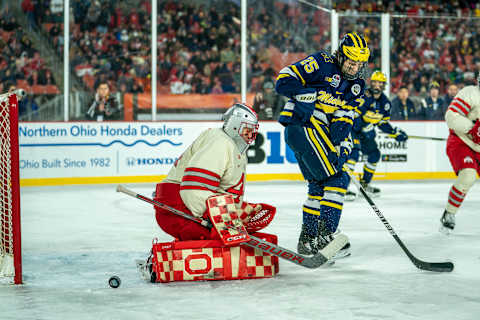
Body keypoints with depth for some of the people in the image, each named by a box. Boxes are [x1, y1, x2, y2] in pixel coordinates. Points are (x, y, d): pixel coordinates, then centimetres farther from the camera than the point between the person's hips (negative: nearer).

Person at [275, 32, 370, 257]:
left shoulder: (357, 86, 14)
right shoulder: (322, 63, -7)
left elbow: (344, 118, 6)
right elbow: (283, 81, -12)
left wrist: (343, 143, -11)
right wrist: (318, 93, -19)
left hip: (316, 132, 9)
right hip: (303, 123, -9)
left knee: (320, 184, 16)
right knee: (336, 179, -11)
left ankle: (307, 240, 25)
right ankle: (326, 235, -12)